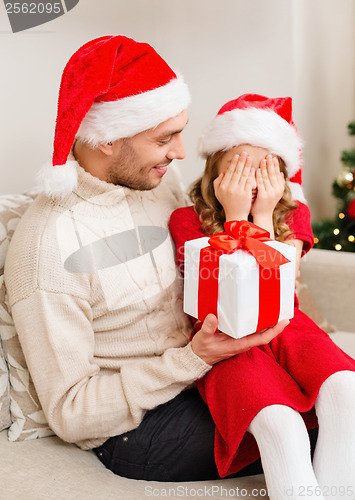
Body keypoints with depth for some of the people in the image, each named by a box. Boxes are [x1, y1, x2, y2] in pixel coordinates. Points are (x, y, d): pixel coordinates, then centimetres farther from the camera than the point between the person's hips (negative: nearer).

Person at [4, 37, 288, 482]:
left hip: (201, 375, 7)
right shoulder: (46, 246, -22)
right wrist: (192, 359, -25)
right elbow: (69, 414, -17)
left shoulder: (161, 183, 2)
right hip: (133, 430, -7)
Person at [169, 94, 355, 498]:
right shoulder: (186, 220, -3)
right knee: (279, 422, -31)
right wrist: (236, 216, -14)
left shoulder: (293, 215, 6)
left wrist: (263, 216, -11)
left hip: (285, 329, 3)